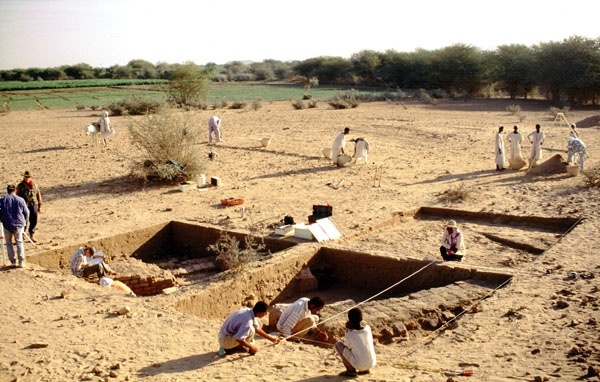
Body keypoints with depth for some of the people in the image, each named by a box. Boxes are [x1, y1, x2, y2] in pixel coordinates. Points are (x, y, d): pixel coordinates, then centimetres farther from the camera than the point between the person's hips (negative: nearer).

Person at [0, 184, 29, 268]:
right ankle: (21, 262, 9)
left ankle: (13, 262, 12)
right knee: (19, 242, 16)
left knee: (9, 243, 17)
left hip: (7, 225, 0)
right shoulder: (20, 200, -3)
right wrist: (24, 222, 20)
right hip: (19, 225, 0)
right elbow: (26, 212, 2)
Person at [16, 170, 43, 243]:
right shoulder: (20, 186, -2)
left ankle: (32, 236, 17)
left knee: (34, 221, 4)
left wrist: (40, 206, 9)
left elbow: (38, 195, 10)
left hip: (34, 205, 3)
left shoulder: (34, 185, 5)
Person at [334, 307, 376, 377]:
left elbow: (346, 347, 4)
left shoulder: (349, 335, -15)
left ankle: (351, 370, 7)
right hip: (372, 363, 6)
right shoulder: (367, 328, -2)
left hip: (359, 365, -6)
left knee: (338, 344, 5)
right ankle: (365, 369, 19)